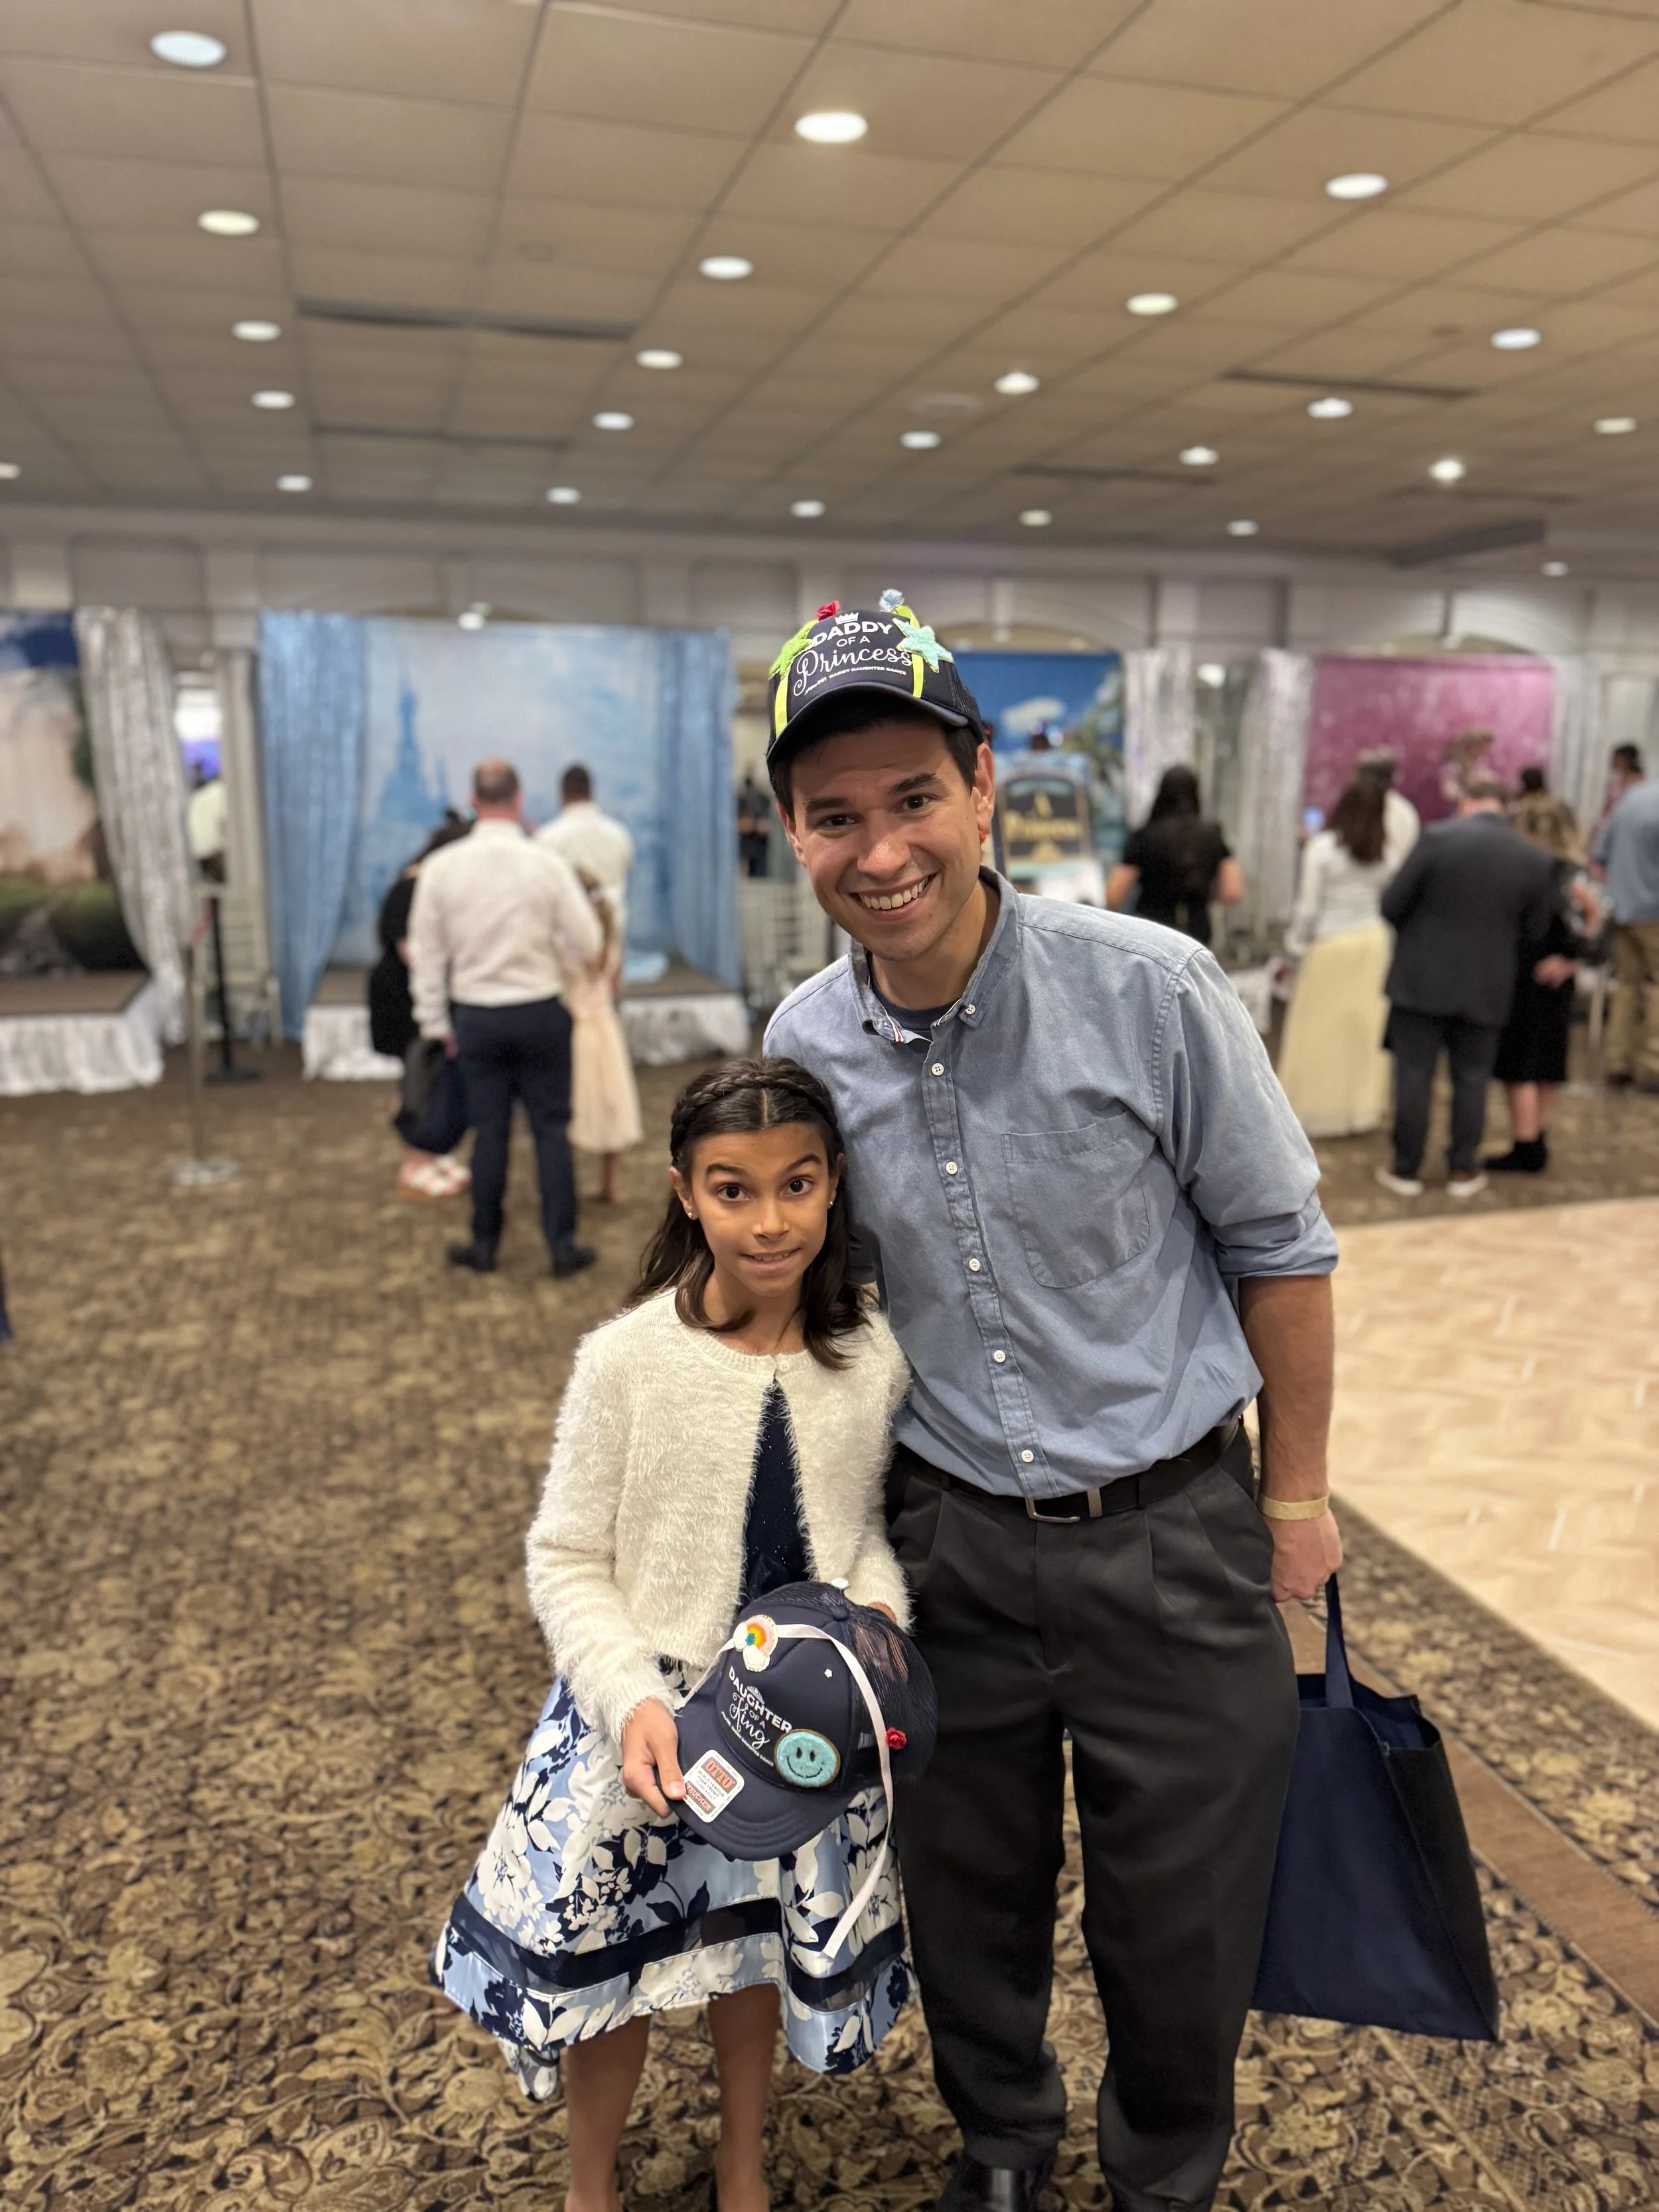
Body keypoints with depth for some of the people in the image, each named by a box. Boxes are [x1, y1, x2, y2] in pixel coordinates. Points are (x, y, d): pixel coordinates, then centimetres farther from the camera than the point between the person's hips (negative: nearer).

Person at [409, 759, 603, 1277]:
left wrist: (436, 1022, 12)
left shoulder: (441, 868, -4)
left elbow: (426, 952, 2)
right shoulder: (546, 864, -9)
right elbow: (589, 945, -5)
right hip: (540, 1012, -1)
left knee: (489, 1131, 10)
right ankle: (562, 1244, 10)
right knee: (551, 1128, 6)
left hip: (475, 1017, 2)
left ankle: (484, 1245, 19)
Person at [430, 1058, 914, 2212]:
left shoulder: (873, 1358, -11)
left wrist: (876, 1613, -16)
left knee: (761, 1953, 23)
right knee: (614, 1969, 16)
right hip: (648, 1719, -2)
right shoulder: (627, 1360, -19)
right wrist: (630, 1699, -23)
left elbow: (866, 1521, 4)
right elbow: (568, 1562, -11)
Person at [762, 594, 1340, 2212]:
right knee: (968, 1894, 21)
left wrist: (1296, 1497, 0)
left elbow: (1278, 1247, -6)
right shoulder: (805, 1044, -6)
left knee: (1178, 1917, 16)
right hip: (948, 1542, 3)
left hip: (1170, 1535, -2)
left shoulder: (1150, 990, -17)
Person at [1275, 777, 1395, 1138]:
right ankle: (1361, 1106, 16)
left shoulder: (1321, 848, -11)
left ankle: (1317, 1110, 9)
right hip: (1374, 942, 5)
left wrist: (1295, 947, -1)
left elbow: (1307, 905, -10)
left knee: (1320, 1028, 3)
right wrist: (1389, 945, 18)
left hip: (1332, 944, -5)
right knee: (1365, 1025, 10)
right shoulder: (1384, 854, 2)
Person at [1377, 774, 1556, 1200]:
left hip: (1422, 979, -2)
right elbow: (1535, 936, 4)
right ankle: (1463, 1171, 21)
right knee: (1472, 1080, 13)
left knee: (1413, 1075, 7)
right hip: (1488, 989, 2)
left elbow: (1392, 904, -10)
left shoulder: (1436, 838, -12)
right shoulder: (1537, 861, -3)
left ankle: (1406, 1169, 14)